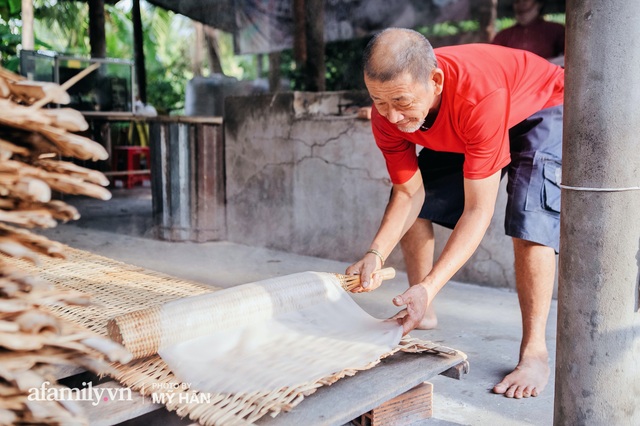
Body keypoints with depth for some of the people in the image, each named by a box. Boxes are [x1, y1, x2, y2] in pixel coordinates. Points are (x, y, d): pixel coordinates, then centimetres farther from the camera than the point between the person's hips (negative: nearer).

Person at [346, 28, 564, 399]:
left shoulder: (480, 95, -45)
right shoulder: (387, 114, -27)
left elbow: (478, 210, -42)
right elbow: (409, 192, -17)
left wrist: (429, 287, -49)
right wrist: (376, 254, -33)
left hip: (543, 111, -6)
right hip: (463, 131, 6)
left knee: (530, 223, -27)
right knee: (412, 205, -1)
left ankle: (535, 352, -12)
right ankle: (424, 315, 14)